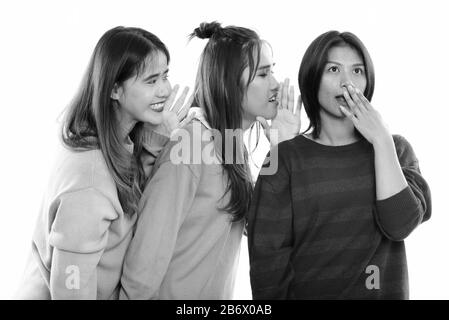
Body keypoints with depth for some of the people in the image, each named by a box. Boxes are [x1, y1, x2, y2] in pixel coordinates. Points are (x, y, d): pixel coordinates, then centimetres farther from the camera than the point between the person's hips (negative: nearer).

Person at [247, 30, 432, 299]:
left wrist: (382, 141, -15)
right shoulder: (285, 159, -8)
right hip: (306, 291, -2)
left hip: (385, 291, 2)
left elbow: (400, 225, -15)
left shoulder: (395, 148, 0)